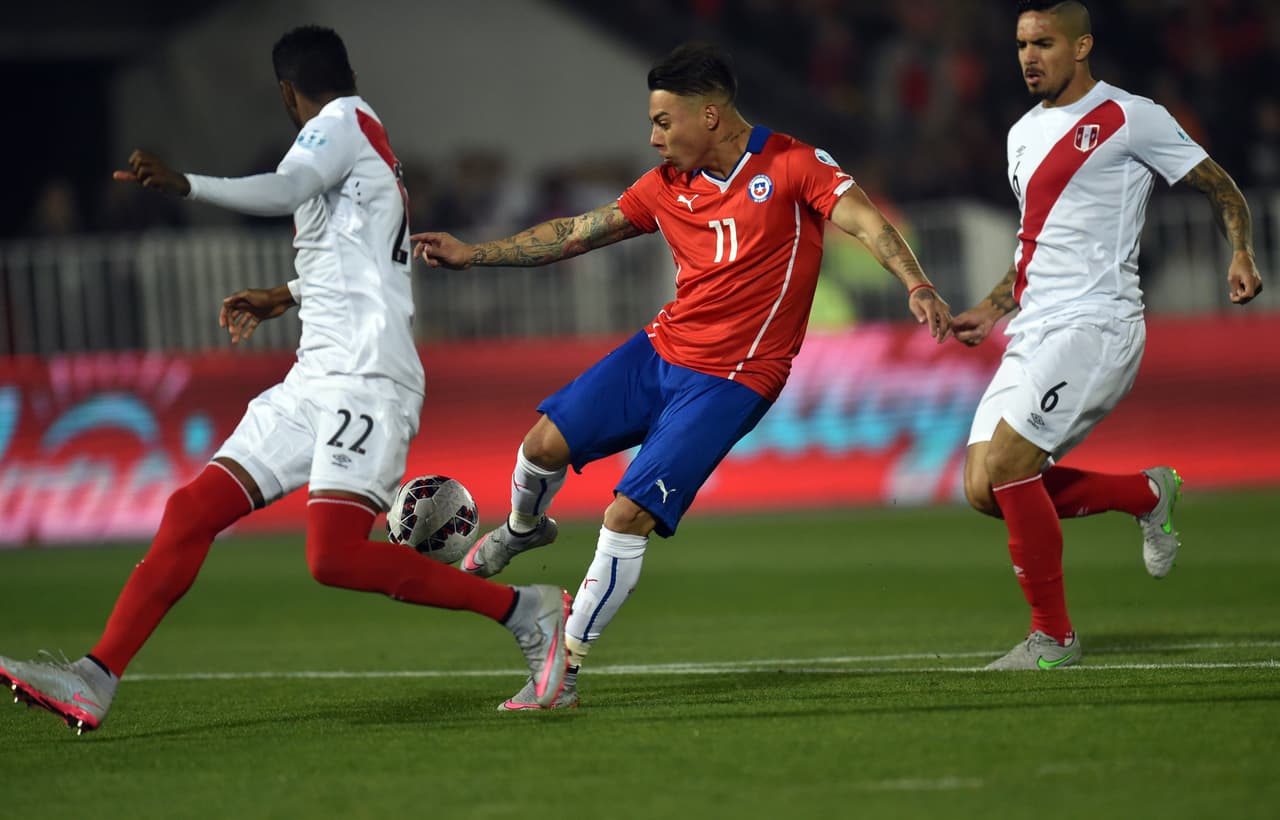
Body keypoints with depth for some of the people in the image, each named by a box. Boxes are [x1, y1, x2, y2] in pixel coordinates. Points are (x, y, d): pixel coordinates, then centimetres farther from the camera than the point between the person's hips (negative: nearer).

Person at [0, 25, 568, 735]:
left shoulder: (343, 122, -3)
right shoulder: (367, 143, 24)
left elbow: (285, 190, -26)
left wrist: (185, 186, -41)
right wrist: (290, 296, 52)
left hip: (366, 377, -10)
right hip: (315, 380, 10)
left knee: (336, 556, -23)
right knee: (193, 510, 1)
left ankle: (527, 611, -12)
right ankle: (95, 682, 0)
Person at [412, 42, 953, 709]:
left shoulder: (791, 165, -9)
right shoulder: (667, 186, 8)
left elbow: (865, 222, -19)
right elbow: (575, 234, 16)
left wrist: (916, 286, -37)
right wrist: (471, 254, 14)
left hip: (730, 379, -6)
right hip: (660, 349, 6)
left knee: (628, 516, -14)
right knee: (546, 441, -7)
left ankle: (566, 670, -1)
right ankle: (522, 529, 30)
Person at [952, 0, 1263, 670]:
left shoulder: (1129, 118, -4)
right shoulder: (1024, 134, 19)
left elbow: (1219, 187, 2)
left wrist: (1241, 254, -13)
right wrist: (991, 311, 22)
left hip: (1095, 326, -8)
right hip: (1031, 336, 8)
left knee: (1004, 466, -21)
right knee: (984, 489, -2)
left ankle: (1053, 635, -7)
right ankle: (1148, 494, 18)